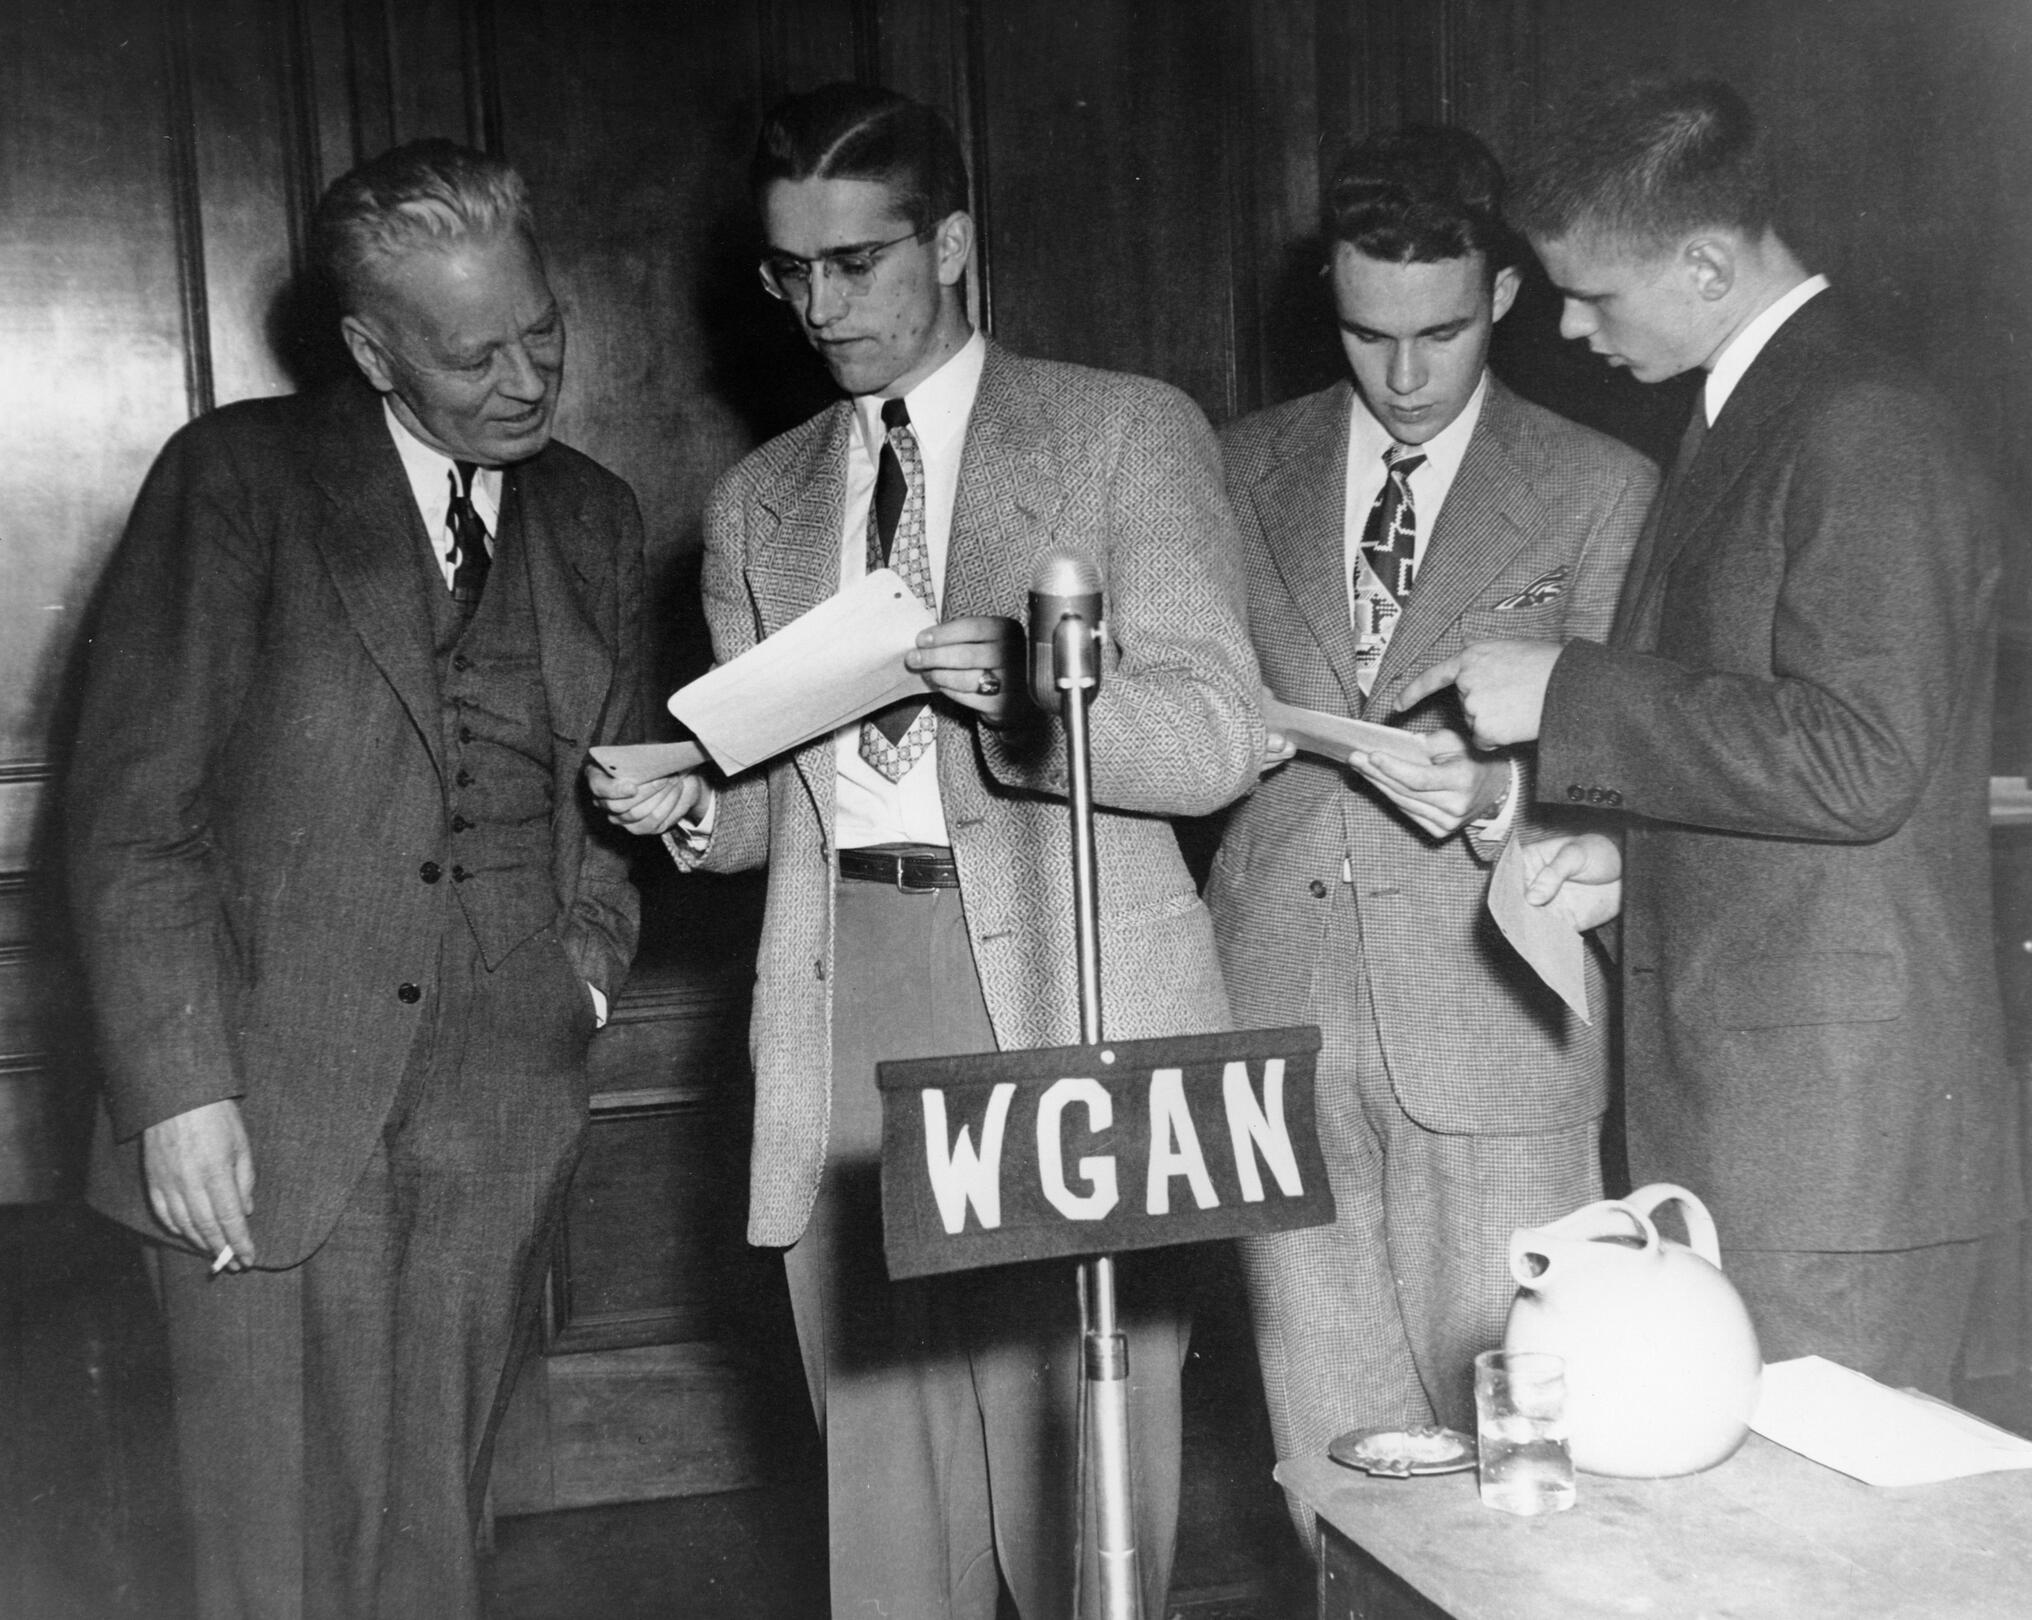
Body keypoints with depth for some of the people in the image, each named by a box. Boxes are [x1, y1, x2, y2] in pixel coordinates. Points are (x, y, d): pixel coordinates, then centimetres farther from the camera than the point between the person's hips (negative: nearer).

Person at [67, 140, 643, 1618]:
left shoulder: (597, 521, 14)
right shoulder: (236, 478, 0)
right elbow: (131, 807, -4)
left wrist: (590, 955, 5)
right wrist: (177, 1083, -11)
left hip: (504, 1106, 3)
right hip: (270, 1107, -3)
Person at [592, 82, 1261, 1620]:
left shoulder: (1131, 431, 4)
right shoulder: (757, 502, 17)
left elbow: (1221, 734, -4)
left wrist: (1027, 697, -21)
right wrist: (696, 806, -2)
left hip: (1058, 988, -3)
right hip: (837, 990, 4)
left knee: (1080, 1458, -1)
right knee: (885, 1481, 9)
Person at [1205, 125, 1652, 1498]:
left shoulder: (1601, 491, 2)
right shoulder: (1246, 470, 11)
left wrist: (1497, 793, -19)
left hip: (1489, 1032, -2)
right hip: (1277, 1019, 3)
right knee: (1332, 1472, 9)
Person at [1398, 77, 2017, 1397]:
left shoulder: (1865, 435, -14)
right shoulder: (1755, 424, 17)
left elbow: (1855, 761, -23)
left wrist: (1568, 694, -17)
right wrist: (1637, 856, 10)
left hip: (1838, 1128, -9)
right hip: (1731, 1120, 9)